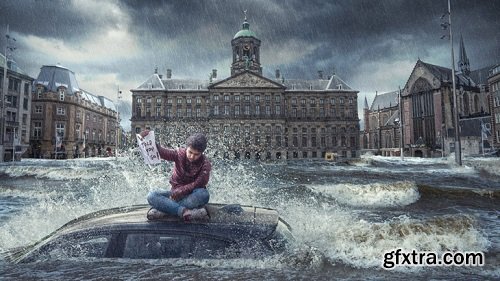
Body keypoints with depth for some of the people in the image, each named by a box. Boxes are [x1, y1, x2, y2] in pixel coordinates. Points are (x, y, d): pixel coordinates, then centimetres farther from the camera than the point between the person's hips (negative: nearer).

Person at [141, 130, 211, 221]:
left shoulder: (205, 164, -11)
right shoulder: (179, 154, -7)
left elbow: (199, 184, -19)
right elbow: (162, 152, -24)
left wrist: (181, 191, -28)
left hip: (192, 195, -2)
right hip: (176, 192, 2)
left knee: (204, 194, -37)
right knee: (151, 196, -23)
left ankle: (162, 208, -31)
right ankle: (184, 211, -37)